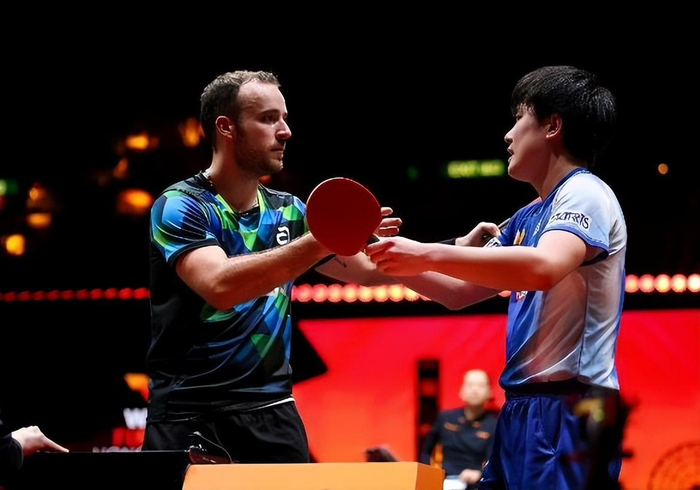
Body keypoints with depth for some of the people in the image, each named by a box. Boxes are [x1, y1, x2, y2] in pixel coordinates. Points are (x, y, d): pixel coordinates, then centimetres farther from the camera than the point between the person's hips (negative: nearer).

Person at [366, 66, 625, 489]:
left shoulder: (585, 193, -9)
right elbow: (459, 292, 26)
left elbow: (544, 267, -29)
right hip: (521, 411, 9)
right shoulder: (526, 219, 19)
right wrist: (392, 259, 11)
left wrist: (428, 255, -28)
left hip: (569, 412, -9)